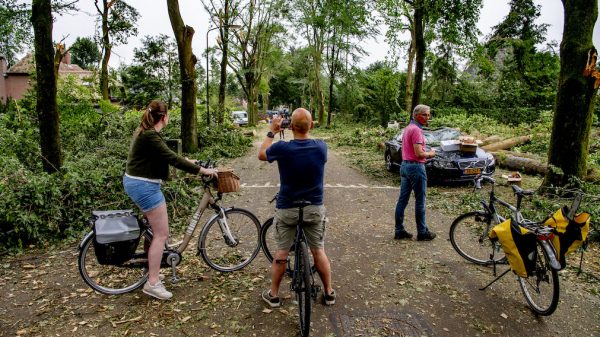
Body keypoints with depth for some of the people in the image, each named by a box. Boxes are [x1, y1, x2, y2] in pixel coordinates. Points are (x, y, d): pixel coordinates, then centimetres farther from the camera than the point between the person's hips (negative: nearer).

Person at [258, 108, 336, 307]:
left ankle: (273, 295, 25)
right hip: (315, 208, 2)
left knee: (281, 253, 11)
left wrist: (272, 131, 11)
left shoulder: (282, 148, -19)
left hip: (287, 209, -2)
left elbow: (261, 155, 3)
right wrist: (307, 129, 15)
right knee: (319, 251, 16)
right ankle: (329, 292, 28)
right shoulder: (321, 147, -12)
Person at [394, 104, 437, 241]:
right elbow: (418, 153, -21)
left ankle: (399, 231, 14)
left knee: (402, 200, 9)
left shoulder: (408, 128, 15)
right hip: (415, 167, -9)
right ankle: (422, 232, 10)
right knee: (420, 201, 1)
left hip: (405, 165, 9)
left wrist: (425, 153, 14)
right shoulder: (416, 130, -15)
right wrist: (430, 154, -3)